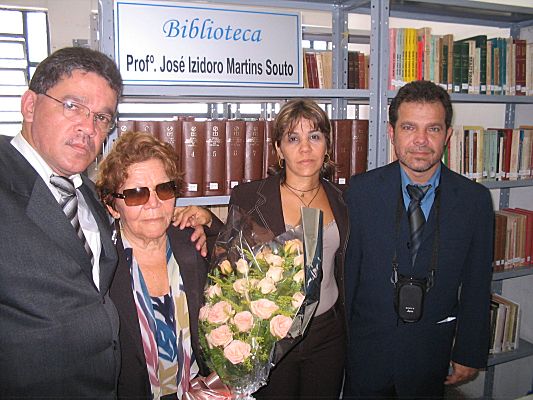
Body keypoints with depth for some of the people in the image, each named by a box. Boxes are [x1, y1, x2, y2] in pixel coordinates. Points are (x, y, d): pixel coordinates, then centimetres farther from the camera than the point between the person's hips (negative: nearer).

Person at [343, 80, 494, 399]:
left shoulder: (475, 199, -8)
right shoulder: (361, 190, -10)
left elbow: (476, 287, -2)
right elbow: (346, 269, -5)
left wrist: (469, 354, 3)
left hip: (432, 353, 1)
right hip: (366, 347, 0)